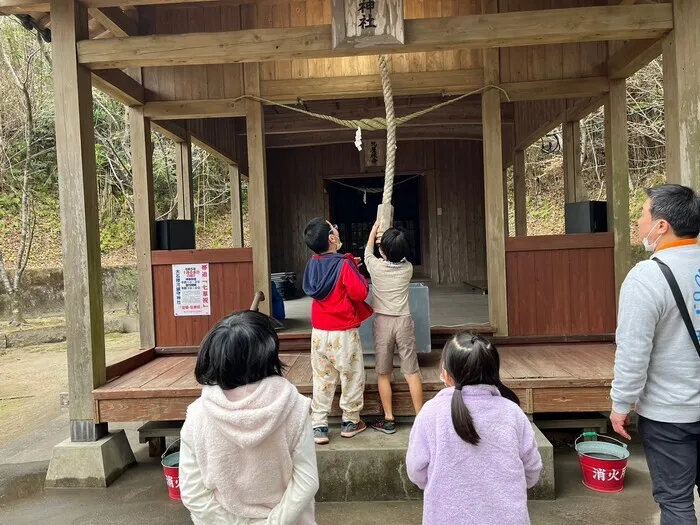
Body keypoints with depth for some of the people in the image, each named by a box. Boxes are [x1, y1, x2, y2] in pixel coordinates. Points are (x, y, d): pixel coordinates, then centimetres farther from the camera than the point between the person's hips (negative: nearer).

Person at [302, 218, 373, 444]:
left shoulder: (313, 264, 3)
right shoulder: (344, 264, -17)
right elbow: (359, 293, -19)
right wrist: (356, 272, 0)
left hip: (319, 332, 5)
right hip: (343, 333, -5)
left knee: (322, 379, 13)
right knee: (352, 377, 13)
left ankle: (318, 426, 14)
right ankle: (350, 422, 25)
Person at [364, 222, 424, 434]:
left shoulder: (376, 266, -8)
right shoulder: (408, 268, -3)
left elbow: (368, 251, 15)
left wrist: (374, 231, 33)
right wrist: (393, 239, 37)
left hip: (382, 322, -1)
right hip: (404, 321, 1)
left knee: (383, 374, 8)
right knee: (412, 372, 4)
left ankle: (388, 420, 12)